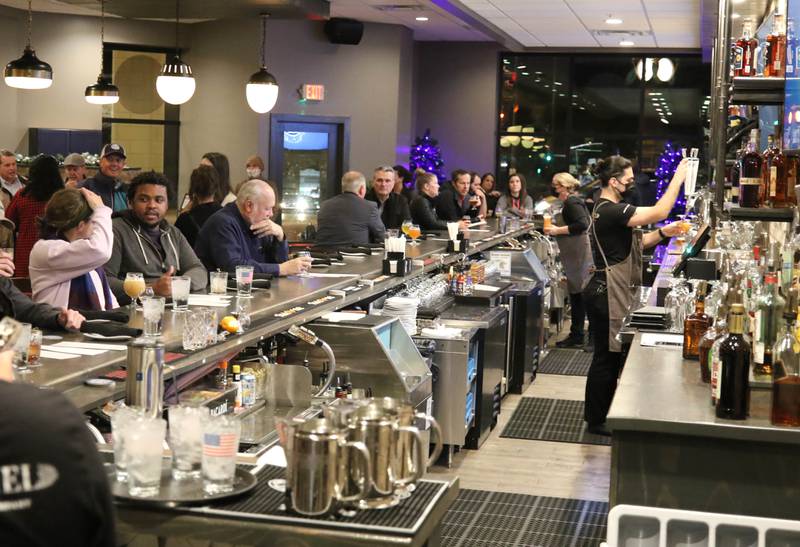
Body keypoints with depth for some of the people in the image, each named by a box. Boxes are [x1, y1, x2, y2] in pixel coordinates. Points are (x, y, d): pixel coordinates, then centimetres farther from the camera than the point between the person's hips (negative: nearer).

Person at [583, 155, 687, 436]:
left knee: (610, 355, 17)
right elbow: (658, 212, -27)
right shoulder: (610, 211, -20)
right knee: (606, 357, -1)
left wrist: (663, 233, 4)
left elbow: (633, 242, 17)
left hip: (610, 293, 11)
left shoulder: (609, 210, 15)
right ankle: (596, 420, 10)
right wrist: (678, 178, -20)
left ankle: (600, 415, 27)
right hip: (606, 294, -11)